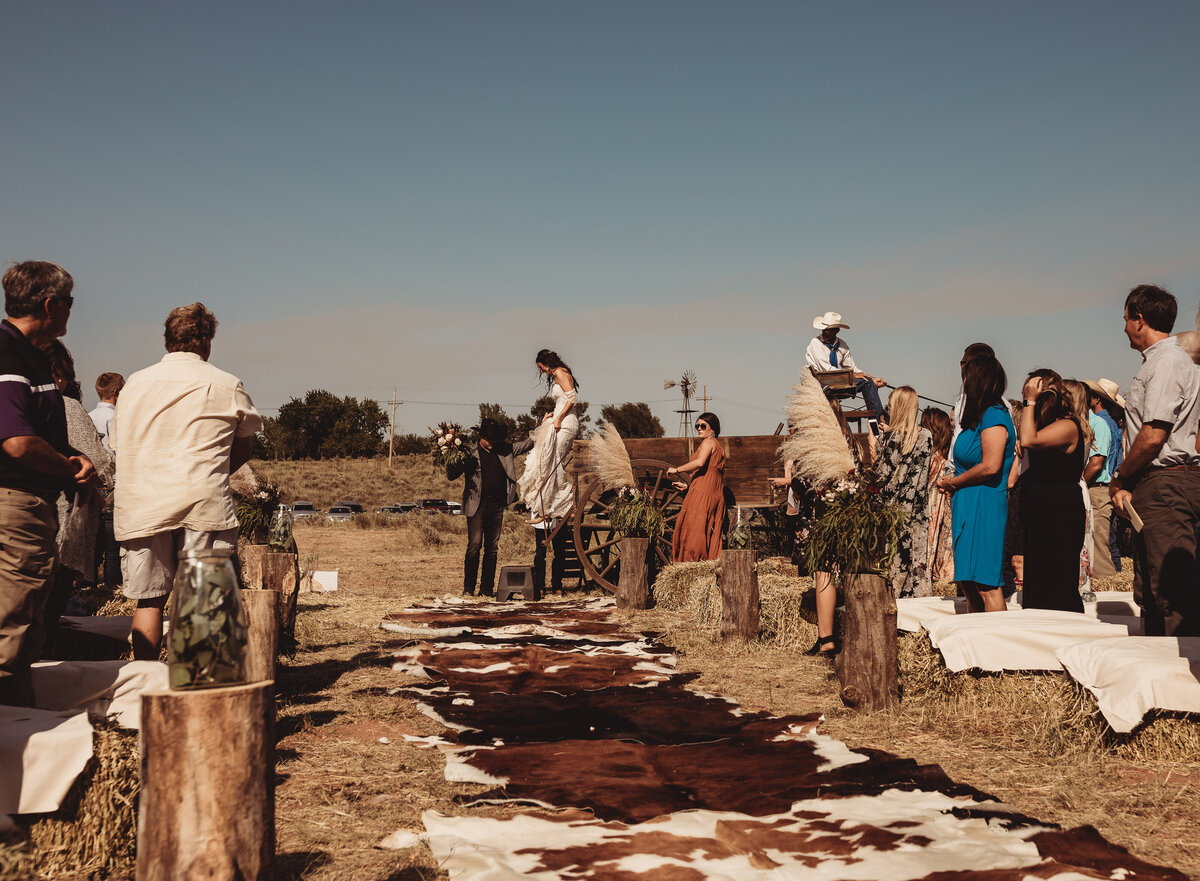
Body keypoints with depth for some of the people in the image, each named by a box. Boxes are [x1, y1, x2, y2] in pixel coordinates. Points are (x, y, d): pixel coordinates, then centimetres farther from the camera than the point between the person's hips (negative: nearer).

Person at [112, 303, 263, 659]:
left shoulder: (134, 383, 12)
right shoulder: (226, 385, 3)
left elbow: (117, 443, 18)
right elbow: (244, 447, 11)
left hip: (139, 506, 3)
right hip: (203, 504, -3)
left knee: (148, 600, 10)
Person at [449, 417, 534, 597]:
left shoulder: (505, 450, 13)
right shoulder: (469, 453, 3)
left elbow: (528, 443, 22)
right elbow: (451, 475, 4)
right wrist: (452, 459, -15)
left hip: (497, 506, 4)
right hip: (477, 506, -4)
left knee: (492, 548, 5)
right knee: (474, 545, -10)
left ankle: (487, 589, 10)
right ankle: (468, 588, -3)